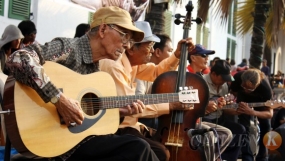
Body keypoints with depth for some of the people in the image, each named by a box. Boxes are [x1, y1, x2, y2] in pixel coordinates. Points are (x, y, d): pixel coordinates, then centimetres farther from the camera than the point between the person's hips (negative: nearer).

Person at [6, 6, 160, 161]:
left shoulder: (94, 66, 12)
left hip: (80, 134, 9)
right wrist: (58, 98, -31)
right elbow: (17, 59, -30)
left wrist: (118, 110, 6)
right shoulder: (68, 48, -14)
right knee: (138, 148, -20)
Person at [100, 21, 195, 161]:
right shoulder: (114, 66, -22)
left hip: (127, 123, 10)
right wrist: (169, 105, -20)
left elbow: (156, 72, 23)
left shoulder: (132, 61, 7)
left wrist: (177, 54, 7)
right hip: (115, 129, -10)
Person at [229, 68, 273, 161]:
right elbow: (232, 94, -17)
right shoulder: (237, 78, -39)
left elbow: (270, 113, -38)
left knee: (265, 126, -2)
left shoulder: (265, 87, -43)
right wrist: (231, 108, -38)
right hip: (244, 98, 1)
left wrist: (251, 112, -55)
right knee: (244, 126, -13)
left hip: (261, 99, -1)